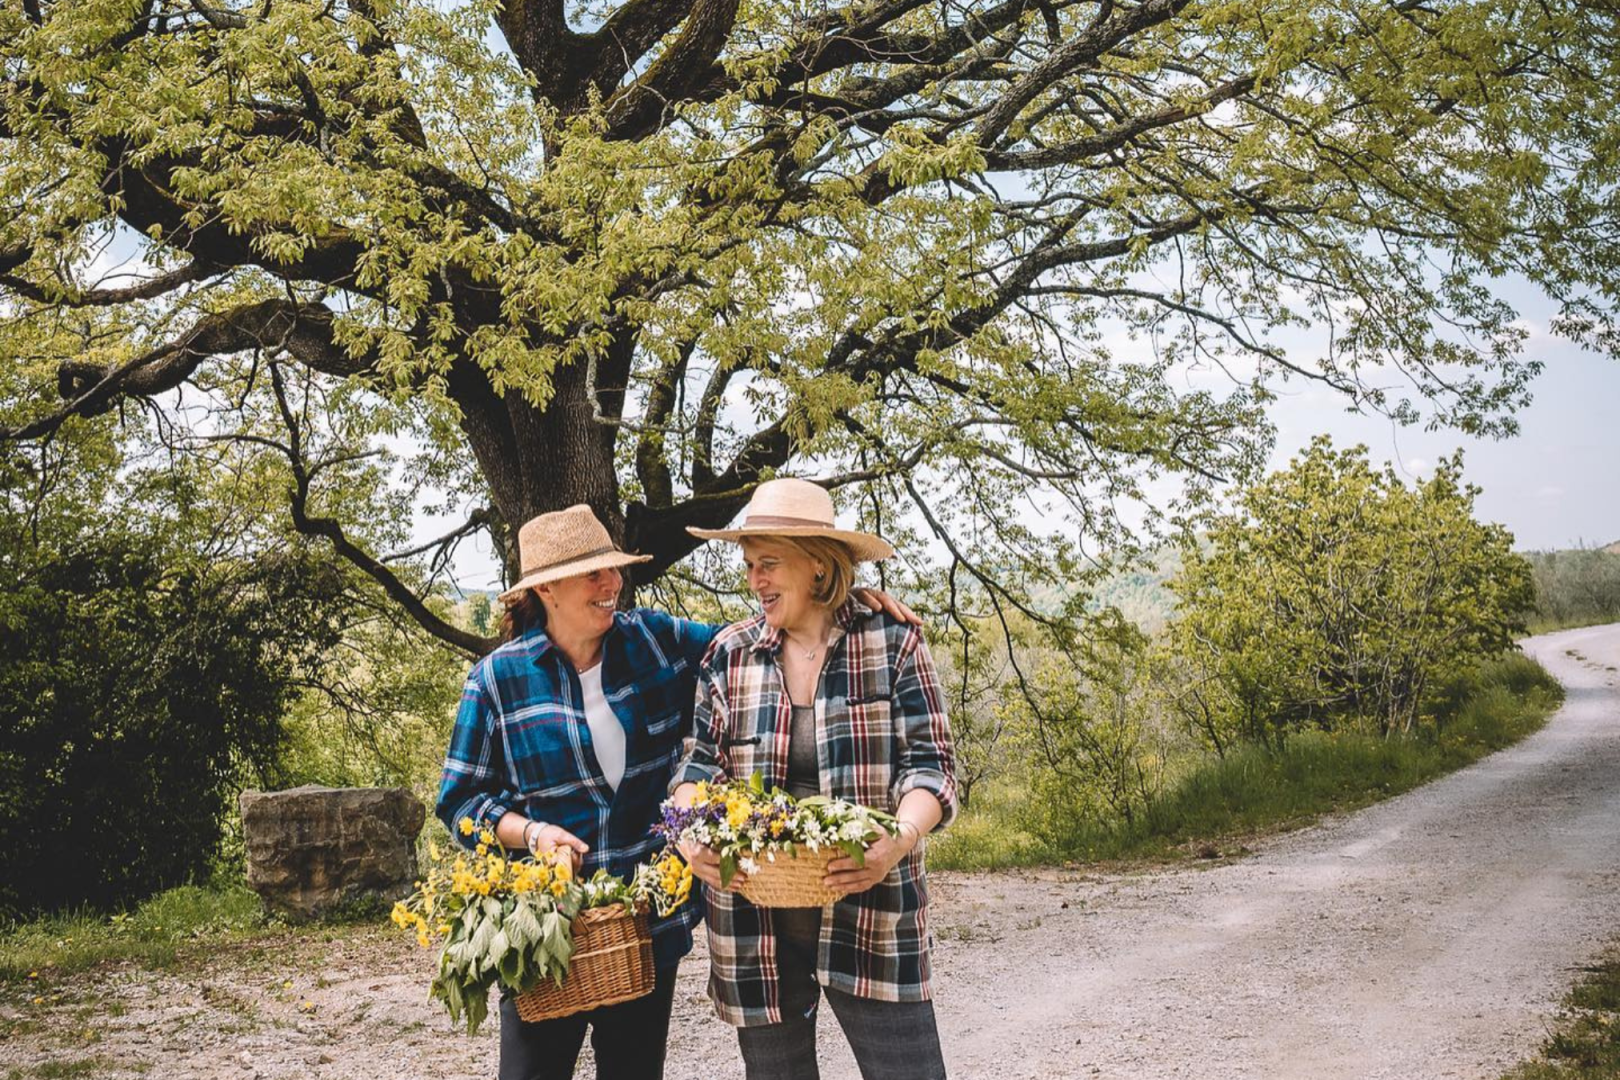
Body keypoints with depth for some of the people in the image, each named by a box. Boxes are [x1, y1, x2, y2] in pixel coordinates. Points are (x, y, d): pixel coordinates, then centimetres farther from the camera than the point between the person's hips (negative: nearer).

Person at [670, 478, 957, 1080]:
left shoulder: (891, 644, -2)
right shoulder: (730, 654, 5)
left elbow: (930, 766, -4)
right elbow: (699, 765, 5)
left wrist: (900, 840, -23)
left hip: (872, 916, -2)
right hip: (754, 927, 3)